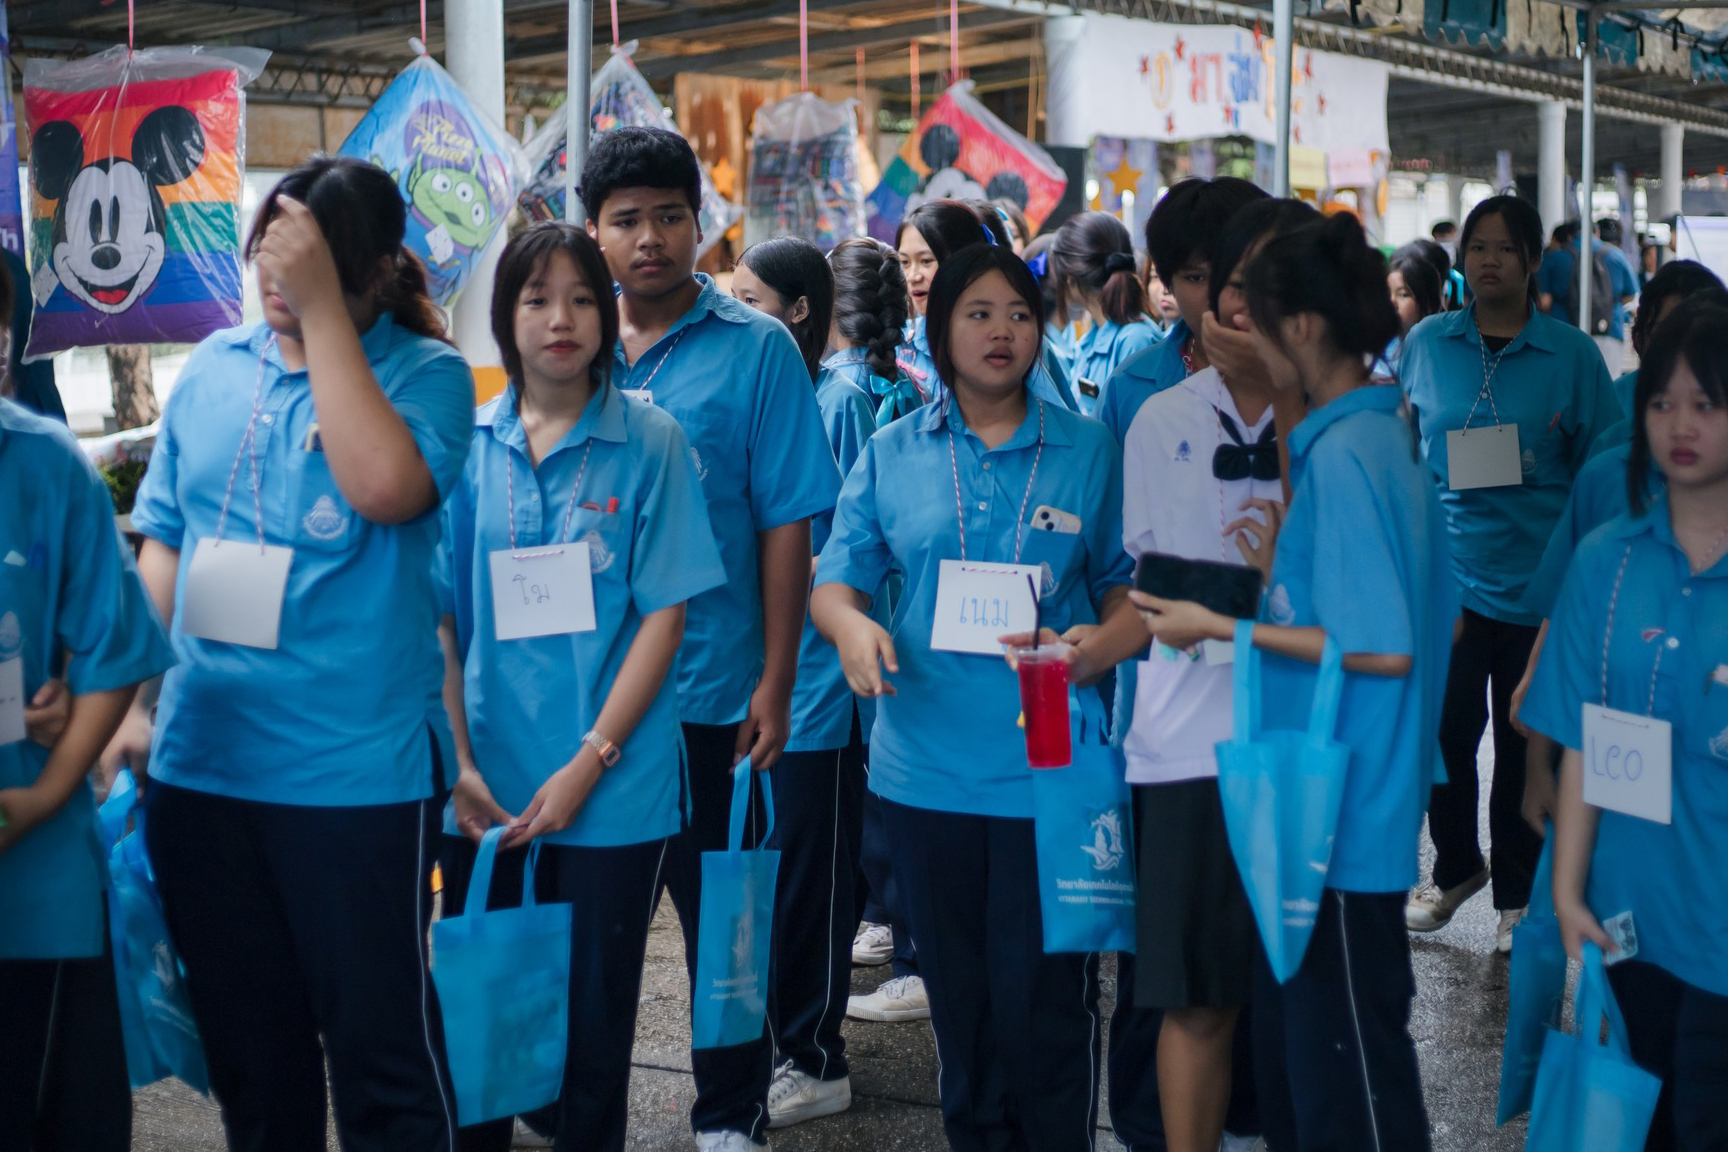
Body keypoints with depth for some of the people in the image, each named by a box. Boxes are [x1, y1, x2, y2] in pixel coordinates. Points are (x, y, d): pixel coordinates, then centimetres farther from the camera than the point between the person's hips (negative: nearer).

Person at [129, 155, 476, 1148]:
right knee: (246, 1048, 17)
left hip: (357, 769, -5)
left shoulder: (426, 372, -6)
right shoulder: (214, 369, 9)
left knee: (380, 1046, 4)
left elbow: (387, 487, -26)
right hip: (199, 761, 5)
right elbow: (163, 542, 15)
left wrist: (321, 312, -21)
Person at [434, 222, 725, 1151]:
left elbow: (664, 615, -6)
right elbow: (440, 615, 4)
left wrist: (587, 765, -12)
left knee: (593, 1015, 9)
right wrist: (459, 764, -6)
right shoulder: (468, 445, 3)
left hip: (611, 792, -2)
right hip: (486, 794, 2)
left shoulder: (650, 444, -3)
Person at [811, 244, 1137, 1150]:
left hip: (1048, 764, -2)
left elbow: (1126, 581, 8)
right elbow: (833, 579, 4)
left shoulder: (1087, 449, 4)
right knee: (957, 992, 14)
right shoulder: (892, 453, 6)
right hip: (927, 763, 2)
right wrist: (850, 623, -18)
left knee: (1044, 998, 0)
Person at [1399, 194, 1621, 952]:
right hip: (1444, 576, 1)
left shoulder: (1572, 355, -1)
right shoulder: (1424, 344, 4)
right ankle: (1456, 868, 30)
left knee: (1527, 745, 9)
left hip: (1538, 583, -1)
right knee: (1444, 733, 5)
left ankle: (1518, 895, 26)